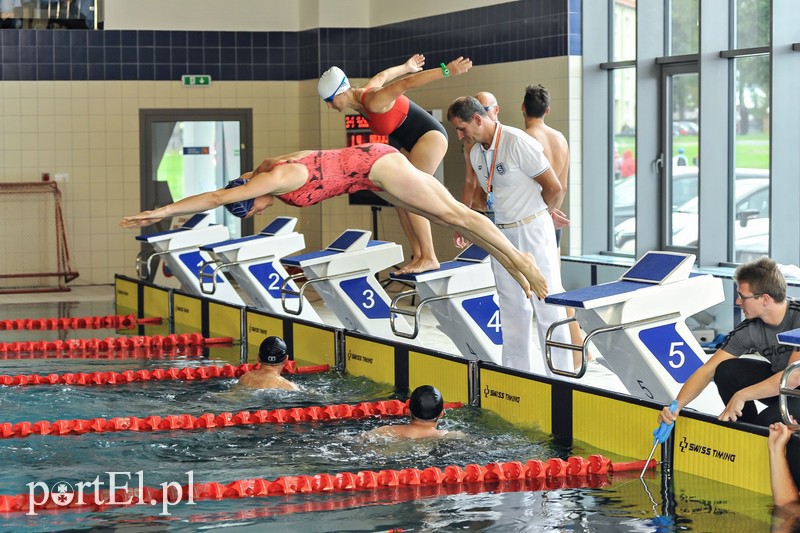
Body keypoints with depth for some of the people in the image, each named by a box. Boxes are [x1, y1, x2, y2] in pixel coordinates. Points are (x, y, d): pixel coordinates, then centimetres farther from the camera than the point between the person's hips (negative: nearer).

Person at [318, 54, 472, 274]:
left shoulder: (372, 102, -24)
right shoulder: (361, 98, 4)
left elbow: (406, 83, -30)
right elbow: (383, 76, 22)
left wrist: (446, 71, -34)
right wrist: (406, 67, 41)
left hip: (430, 137, -10)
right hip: (415, 143, 10)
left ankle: (429, 258, -12)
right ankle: (418, 255, 6)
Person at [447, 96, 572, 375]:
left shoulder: (518, 143, -18)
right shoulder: (476, 153, 6)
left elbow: (554, 188, -12)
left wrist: (534, 217, 1)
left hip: (532, 231, -7)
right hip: (501, 234, 8)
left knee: (547, 306, -2)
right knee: (512, 307, 12)